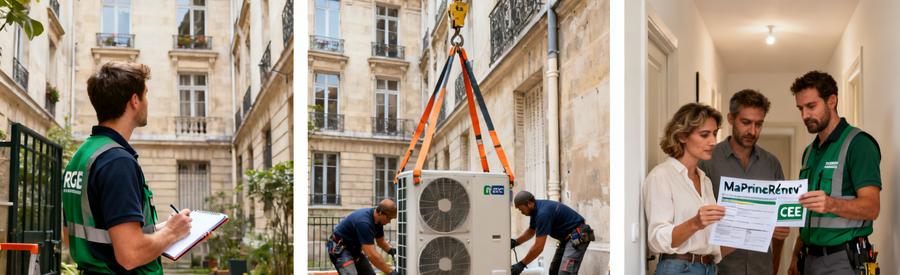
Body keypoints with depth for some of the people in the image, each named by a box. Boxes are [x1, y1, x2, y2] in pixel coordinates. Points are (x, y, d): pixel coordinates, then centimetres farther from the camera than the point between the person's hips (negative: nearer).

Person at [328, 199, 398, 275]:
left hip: (354, 248, 10)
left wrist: (391, 250, -7)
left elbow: (380, 241, 13)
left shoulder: (378, 221, -5)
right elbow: (371, 255, -35)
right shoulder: (364, 222, -33)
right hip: (339, 249, -10)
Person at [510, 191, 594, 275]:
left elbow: (538, 247, -25)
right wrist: (515, 242, 4)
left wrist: (521, 264, -18)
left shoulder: (542, 213, -25)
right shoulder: (536, 210, 4)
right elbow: (531, 231, 21)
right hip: (567, 237, 11)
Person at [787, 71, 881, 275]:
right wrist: (797, 253, 11)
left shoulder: (858, 143, -8)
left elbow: (871, 207, -18)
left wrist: (832, 204, -35)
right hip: (811, 257, 7)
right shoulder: (810, 151, 16)